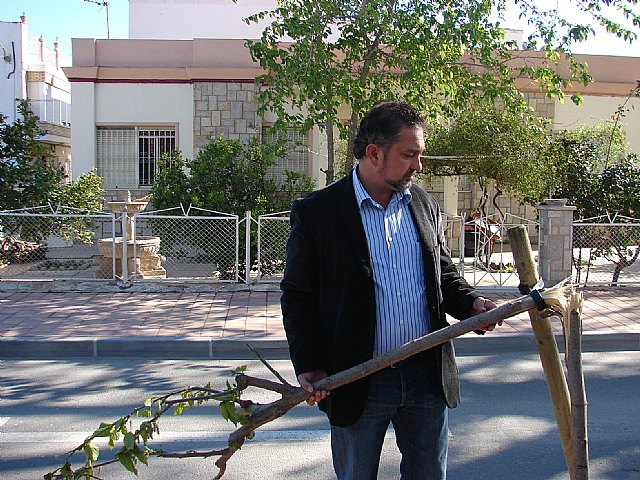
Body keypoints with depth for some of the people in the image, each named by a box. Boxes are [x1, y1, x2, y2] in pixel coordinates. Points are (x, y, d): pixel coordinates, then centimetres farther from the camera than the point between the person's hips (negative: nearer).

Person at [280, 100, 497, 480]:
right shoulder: (316, 213, -8)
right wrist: (310, 365, -12)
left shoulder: (426, 206, 7)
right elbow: (298, 295, -5)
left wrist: (471, 304, -4)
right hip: (356, 383, -4)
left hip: (428, 375, 4)